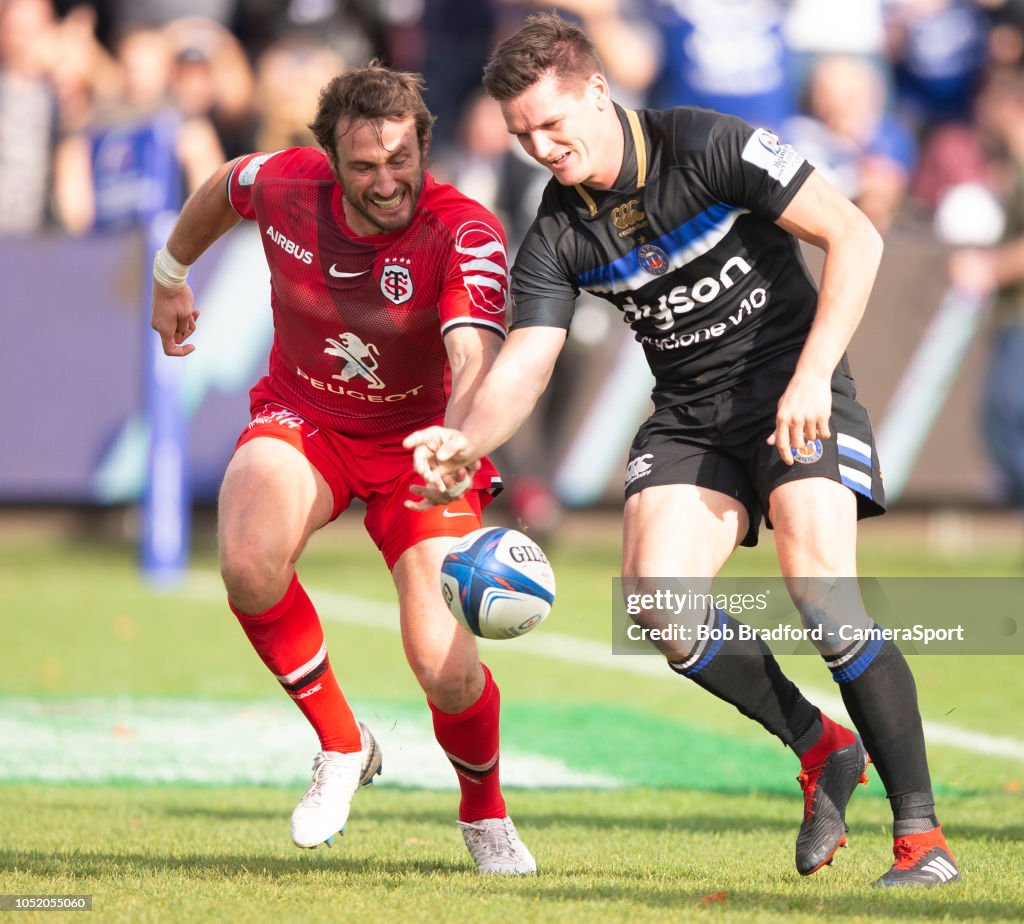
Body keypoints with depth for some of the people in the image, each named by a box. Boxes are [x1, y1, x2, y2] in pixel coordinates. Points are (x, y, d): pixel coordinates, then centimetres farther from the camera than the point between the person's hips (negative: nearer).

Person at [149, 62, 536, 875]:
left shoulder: (467, 234, -27)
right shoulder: (283, 185, -16)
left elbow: (474, 362, -42)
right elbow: (223, 188, 10)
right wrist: (171, 274, 23)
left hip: (419, 440, -2)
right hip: (302, 419, 2)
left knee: (448, 674, -17)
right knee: (249, 562, -32)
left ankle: (486, 816, 20)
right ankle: (342, 746, -5)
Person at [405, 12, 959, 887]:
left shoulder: (707, 147, -15)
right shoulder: (557, 237, -1)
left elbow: (855, 236, -15)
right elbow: (524, 362, -7)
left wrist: (813, 374, -22)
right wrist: (469, 439, -30)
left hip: (791, 384, -5)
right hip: (687, 413, 5)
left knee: (821, 589, -23)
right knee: (655, 593, -19)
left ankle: (919, 830, -12)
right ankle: (821, 750, 4)